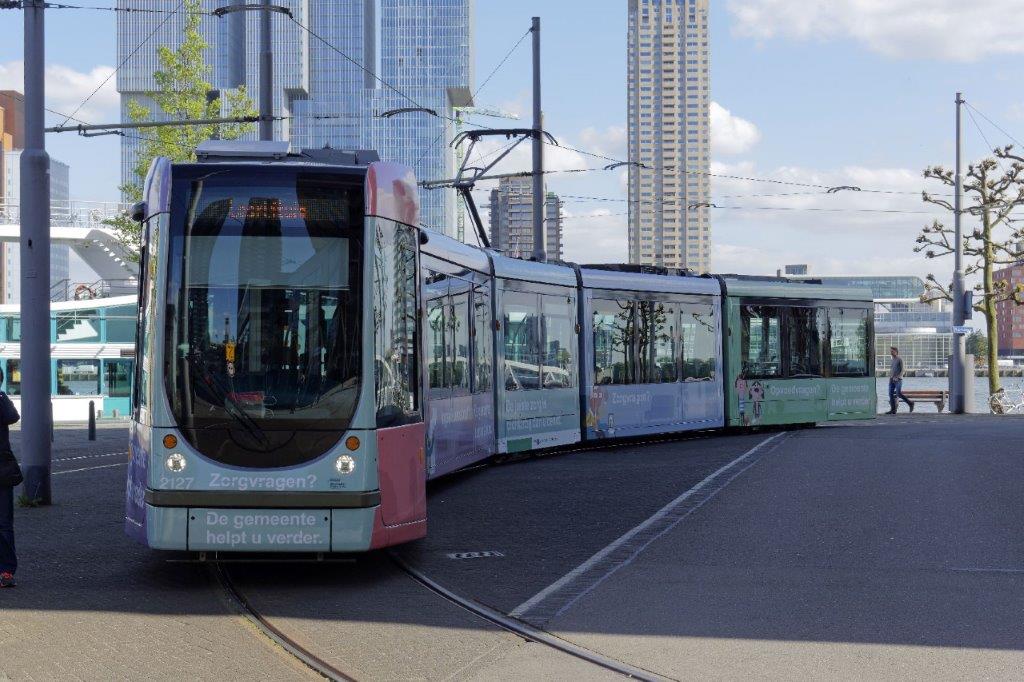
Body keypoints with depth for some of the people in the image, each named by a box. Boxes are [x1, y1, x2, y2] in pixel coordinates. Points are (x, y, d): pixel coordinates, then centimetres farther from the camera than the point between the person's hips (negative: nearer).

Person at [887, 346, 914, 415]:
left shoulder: (900, 359, -5)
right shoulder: (893, 360, 17)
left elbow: (902, 370, -10)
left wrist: (897, 377, -19)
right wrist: (890, 377, 12)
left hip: (898, 380, -7)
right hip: (892, 380, 7)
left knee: (898, 394, -14)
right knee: (891, 394, -2)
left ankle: (910, 403, 5)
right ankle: (893, 410, -2)